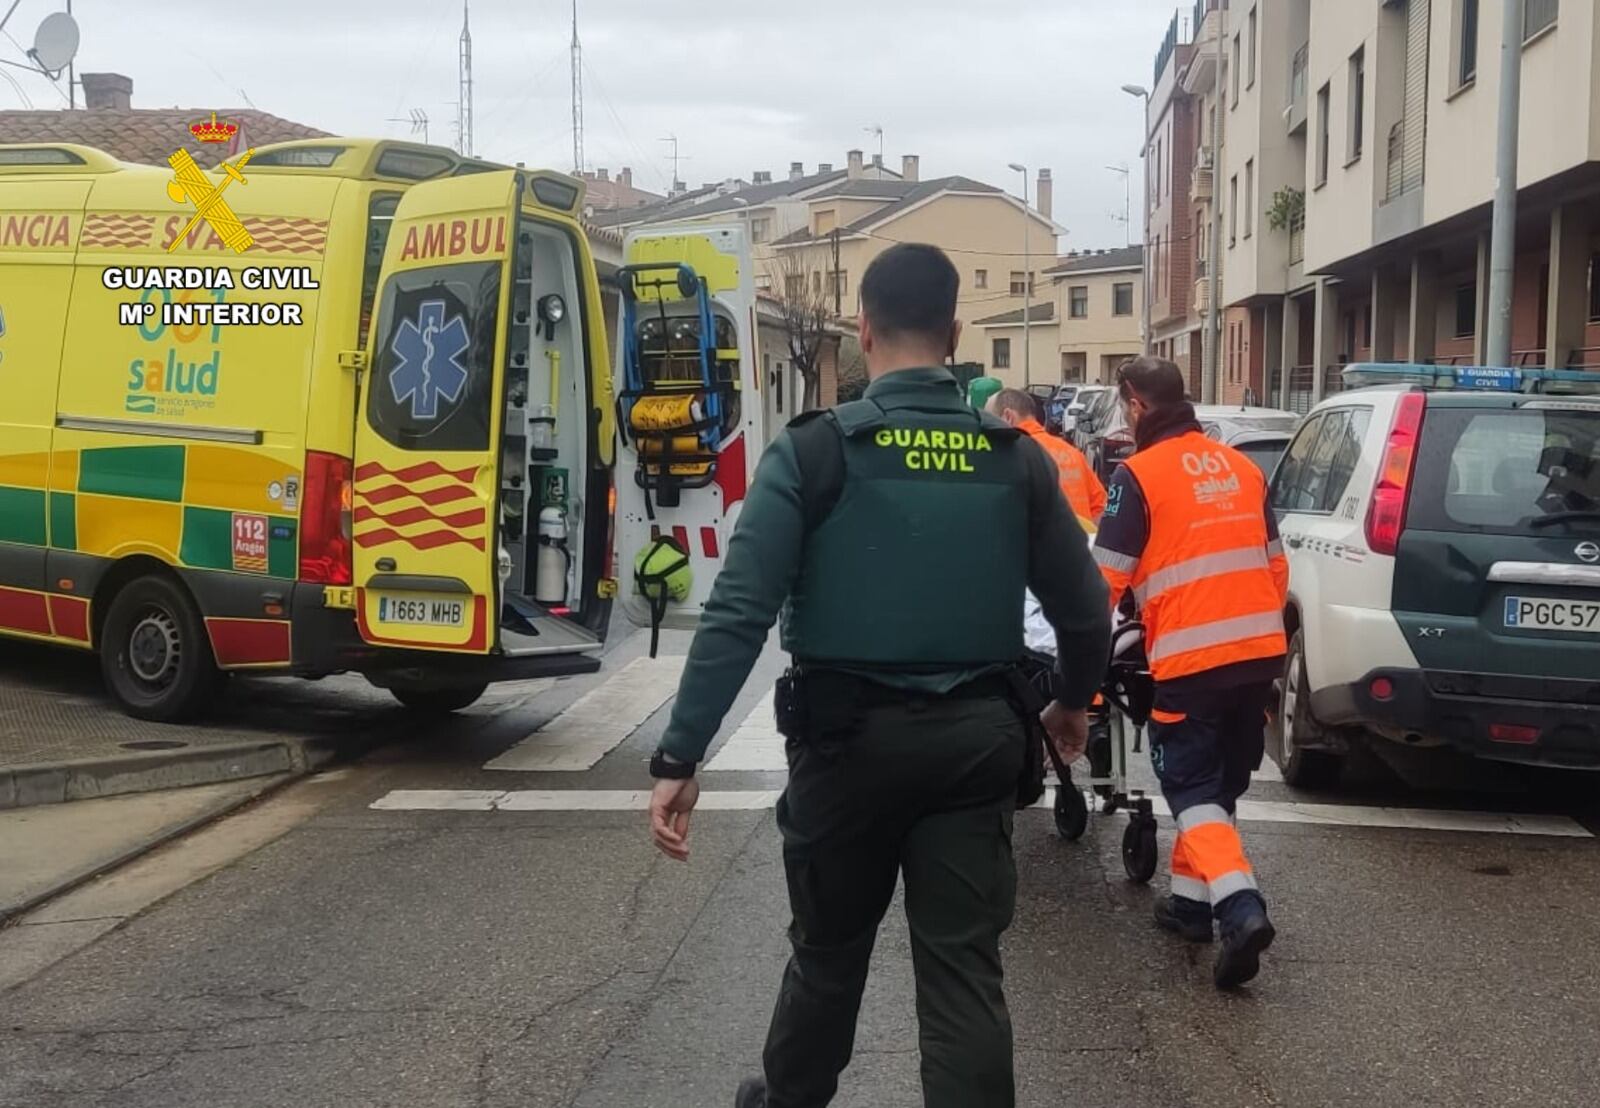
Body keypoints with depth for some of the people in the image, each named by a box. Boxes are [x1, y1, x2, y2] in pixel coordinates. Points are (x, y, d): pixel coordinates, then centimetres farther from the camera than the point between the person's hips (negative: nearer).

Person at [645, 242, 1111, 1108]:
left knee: (829, 947, 19)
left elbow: (738, 614, -16)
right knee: (964, 968, 6)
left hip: (849, 736, -1)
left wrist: (680, 755, -13)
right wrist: (1073, 702, 26)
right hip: (972, 738, 1)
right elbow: (1085, 609, 7)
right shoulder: (1016, 460, 0)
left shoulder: (812, 452, -10)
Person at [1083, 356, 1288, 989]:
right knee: (1222, 782, 18)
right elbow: (1275, 562, 19)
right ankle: (1191, 898, 24)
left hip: (1190, 658, -6)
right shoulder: (1240, 467, 14)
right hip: (1259, 650, 6)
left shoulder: (1139, 474, -6)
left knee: (1191, 788, 0)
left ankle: (1240, 908, -17)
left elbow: (1107, 578, -7)